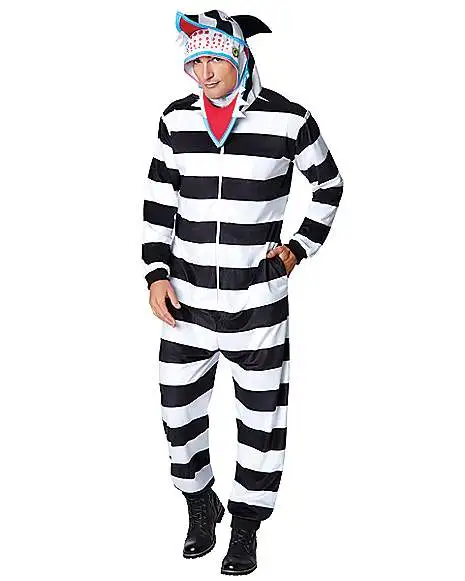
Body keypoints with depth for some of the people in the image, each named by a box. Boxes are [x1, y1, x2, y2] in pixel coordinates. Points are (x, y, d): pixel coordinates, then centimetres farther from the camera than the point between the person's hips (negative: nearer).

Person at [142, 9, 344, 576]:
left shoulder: (288, 120, -8)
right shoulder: (176, 120, 1)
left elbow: (327, 184, 9)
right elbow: (159, 203, 8)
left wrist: (301, 247, 3)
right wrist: (156, 274, -1)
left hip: (258, 300, -2)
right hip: (186, 296, 3)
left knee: (261, 417, 8)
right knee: (179, 411, 11)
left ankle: (246, 527, 28)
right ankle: (200, 507, 36)